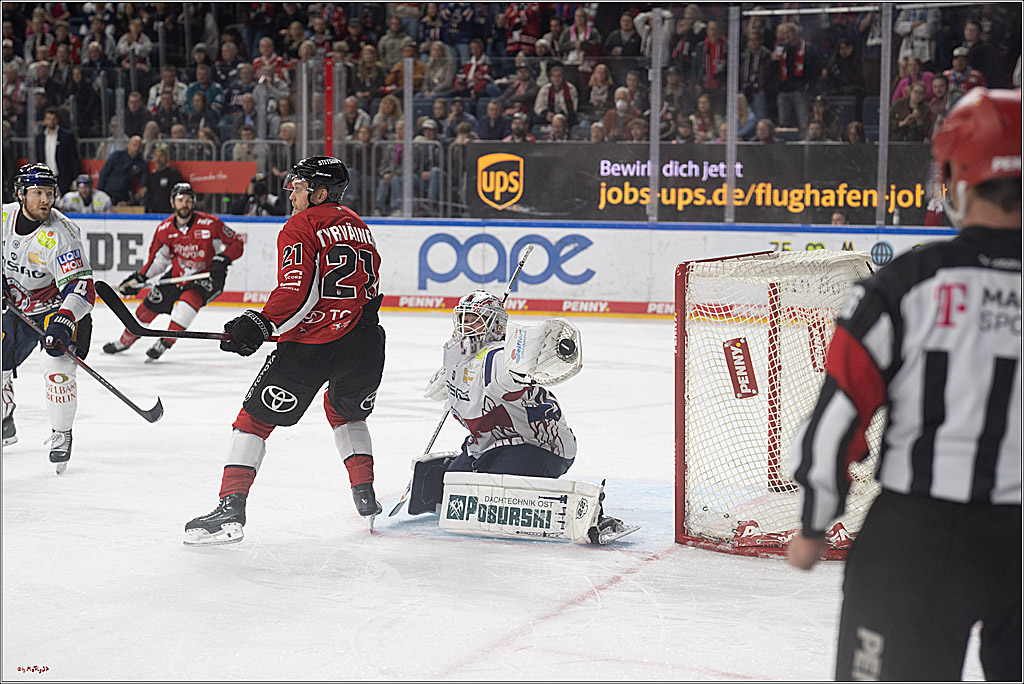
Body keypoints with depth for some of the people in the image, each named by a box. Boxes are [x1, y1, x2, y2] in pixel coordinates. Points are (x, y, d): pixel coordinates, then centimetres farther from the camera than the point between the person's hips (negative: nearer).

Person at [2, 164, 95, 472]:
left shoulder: (60, 234, -28)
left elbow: (81, 286, -34)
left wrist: (64, 320, -49)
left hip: (59, 308, -6)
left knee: (57, 368, -23)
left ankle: (61, 435, -2)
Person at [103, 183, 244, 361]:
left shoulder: (209, 223, -20)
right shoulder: (165, 229, -7)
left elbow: (237, 243, -12)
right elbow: (157, 259, 5)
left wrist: (222, 259, -28)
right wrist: (139, 277, -7)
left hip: (206, 277, -5)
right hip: (178, 276, 5)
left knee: (189, 299, -34)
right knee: (149, 305, 7)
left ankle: (165, 342, -19)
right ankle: (125, 341, 33)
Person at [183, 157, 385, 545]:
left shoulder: (301, 226, -3)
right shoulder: (358, 227, 20)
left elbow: (297, 291, -15)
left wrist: (260, 327, -11)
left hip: (312, 343, -7)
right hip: (364, 344, 7)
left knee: (255, 419, 2)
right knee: (347, 412, 33)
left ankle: (231, 508, -8)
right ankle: (366, 497, 25)